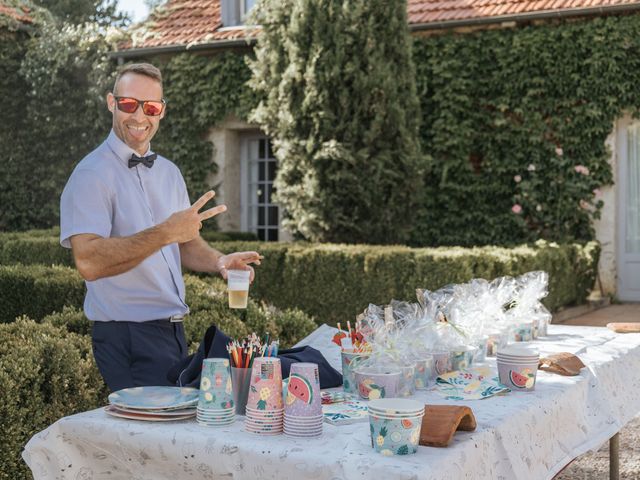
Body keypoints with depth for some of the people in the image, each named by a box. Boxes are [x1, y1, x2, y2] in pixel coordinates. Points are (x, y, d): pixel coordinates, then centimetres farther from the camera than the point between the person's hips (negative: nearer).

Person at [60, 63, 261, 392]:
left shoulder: (169, 172, 13)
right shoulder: (92, 175, -13)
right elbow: (88, 262, -25)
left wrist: (219, 262, -2)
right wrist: (165, 233, -30)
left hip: (172, 331, 8)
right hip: (127, 337, -8)